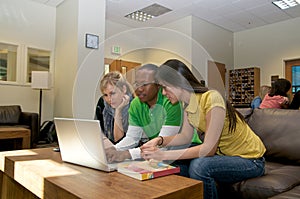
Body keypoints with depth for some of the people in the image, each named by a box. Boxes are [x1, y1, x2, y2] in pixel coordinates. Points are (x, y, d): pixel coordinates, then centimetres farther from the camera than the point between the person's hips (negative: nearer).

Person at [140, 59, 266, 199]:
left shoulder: (211, 99, -28)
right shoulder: (187, 103, -1)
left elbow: (209, 149, -29)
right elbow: (185, 136, 3)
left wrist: (164, 155, -31)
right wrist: (160, 141, -14)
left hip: (250, 160, -7)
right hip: (223, 154, 7)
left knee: (199, 165, -30)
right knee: (176, 162, -5)